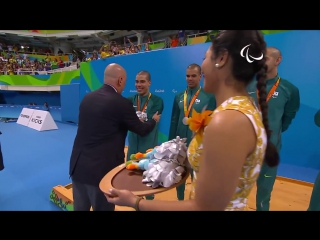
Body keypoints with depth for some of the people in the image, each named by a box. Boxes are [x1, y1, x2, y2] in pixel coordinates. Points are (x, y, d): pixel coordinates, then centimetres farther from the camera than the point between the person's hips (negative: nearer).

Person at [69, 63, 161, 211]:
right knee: (103, 208, 15)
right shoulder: (121, 103, -15)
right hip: (102, 169, -6)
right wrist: (153, 120, 19)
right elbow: (141, 130, -3)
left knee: (80, 207, 23)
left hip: (78, 165, 6)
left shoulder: (87, 98, 4)